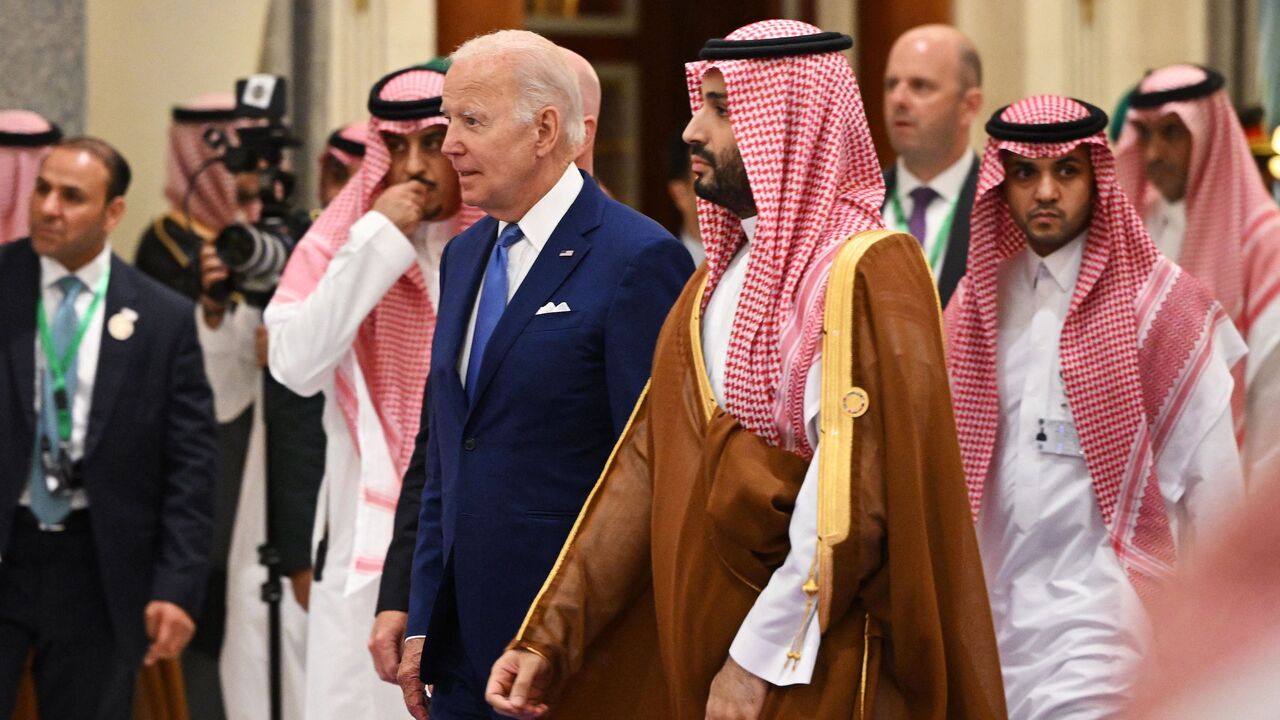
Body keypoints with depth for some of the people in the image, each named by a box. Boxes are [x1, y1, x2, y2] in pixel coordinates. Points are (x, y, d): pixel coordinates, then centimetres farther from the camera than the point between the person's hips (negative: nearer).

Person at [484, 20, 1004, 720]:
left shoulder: (866, 271, -14)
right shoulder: (719, 277, 12)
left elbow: (855, 497, -21)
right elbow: (645, 466, 9)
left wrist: (762, 660, -21)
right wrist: (548, 638, 3)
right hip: (697, 651, 7)